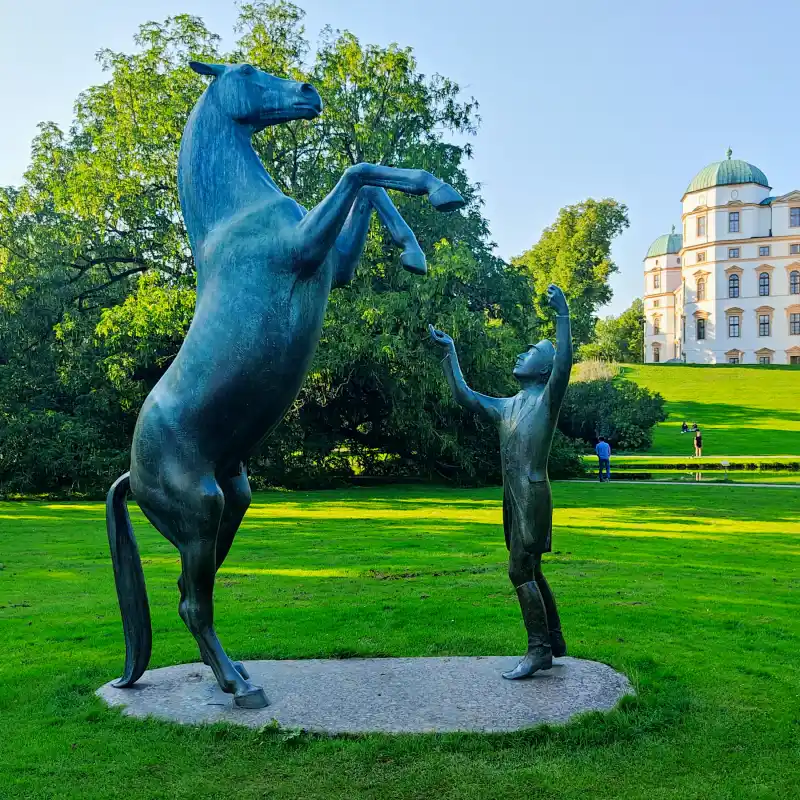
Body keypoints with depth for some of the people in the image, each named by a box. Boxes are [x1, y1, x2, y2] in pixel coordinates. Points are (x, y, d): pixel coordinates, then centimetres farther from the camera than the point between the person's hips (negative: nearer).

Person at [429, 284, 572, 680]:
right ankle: (554, 642, 24)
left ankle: (539, 650, -3)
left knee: (520, 570, -10)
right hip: (513, 497, 8)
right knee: (530, 572, 13)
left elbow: (563, 363, -22)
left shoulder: (547, 399, -3)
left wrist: (563, 315, -27)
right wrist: (449, 352, 29)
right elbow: (464, 396, 27)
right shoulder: (507, 406, 19)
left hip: (533, 495, -8)